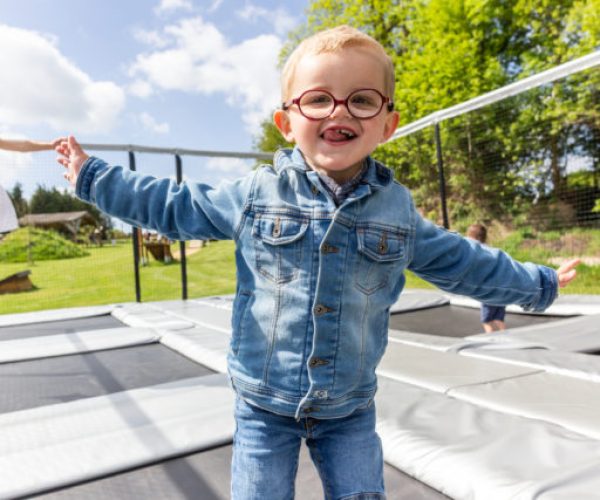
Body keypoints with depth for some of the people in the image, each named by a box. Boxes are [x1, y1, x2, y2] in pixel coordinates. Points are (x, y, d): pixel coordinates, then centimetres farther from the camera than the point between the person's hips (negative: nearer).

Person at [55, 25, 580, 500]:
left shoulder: (396, 208, -4)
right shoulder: (254, 194, -9)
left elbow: (461, 261, 9)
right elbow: (174, 206, 3)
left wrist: (538, 284, 20)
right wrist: (92, 176, 7)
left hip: (351, 409, 2)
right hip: (265, 405, -1)